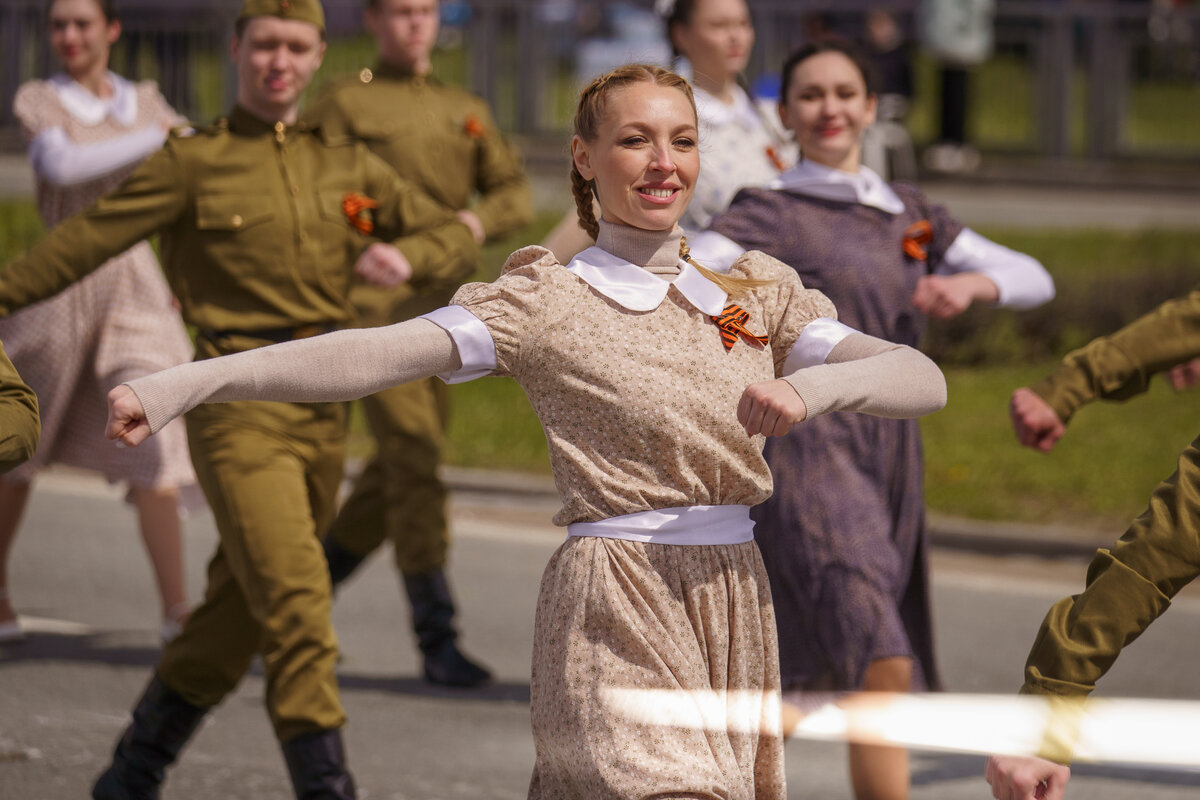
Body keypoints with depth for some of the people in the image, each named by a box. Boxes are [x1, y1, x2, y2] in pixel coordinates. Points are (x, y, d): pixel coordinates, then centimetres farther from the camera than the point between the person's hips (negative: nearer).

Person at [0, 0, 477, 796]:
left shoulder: (347, 167, 13)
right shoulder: (193, 162, -2)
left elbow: (455, 233, 17)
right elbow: (84, 241, -3)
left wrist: (406, 255, -4)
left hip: (324, 408, 6)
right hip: (240, 408, -6)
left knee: (240, 611, 14)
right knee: (296, 606, -17)